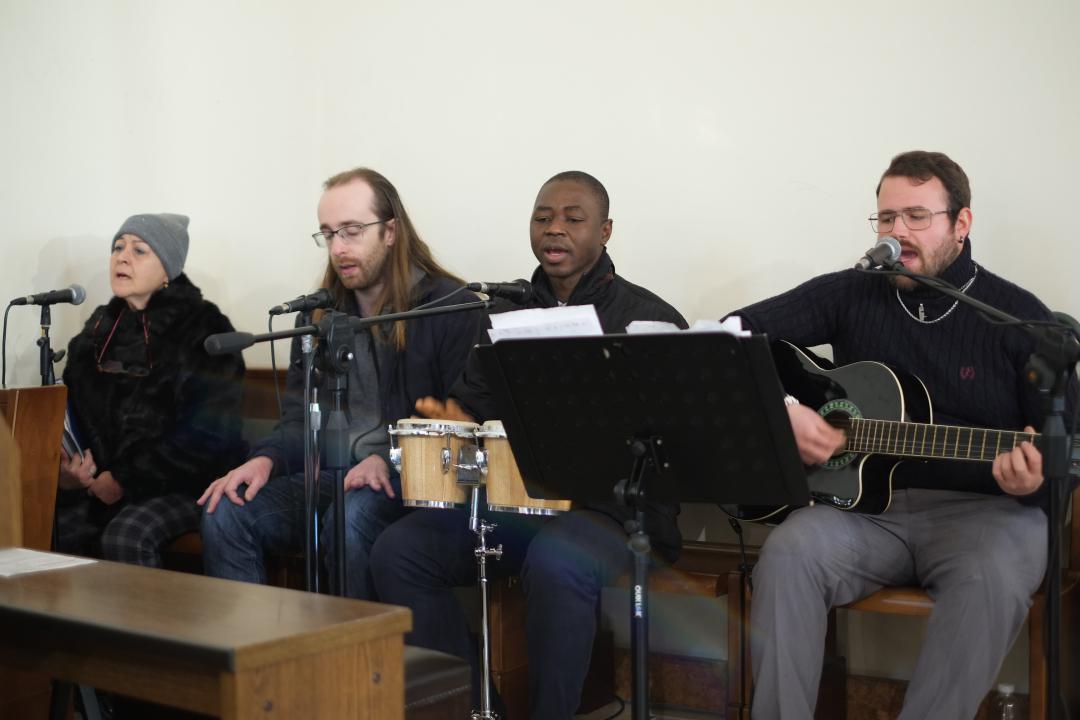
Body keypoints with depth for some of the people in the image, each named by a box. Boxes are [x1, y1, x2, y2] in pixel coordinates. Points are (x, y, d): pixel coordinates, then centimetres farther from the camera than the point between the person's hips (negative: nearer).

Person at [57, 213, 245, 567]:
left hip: (184, 484, -5)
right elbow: (72, 409, 15)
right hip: (101, 482, 5)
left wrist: (125, 479, -15)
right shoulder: (100, 327, 14)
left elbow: (205, 433, -12)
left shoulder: (202, 327, -5)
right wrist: (65, 468, -7)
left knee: (124, 538, -31)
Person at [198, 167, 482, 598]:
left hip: (411, 477, -5)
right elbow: (301, 415, 15)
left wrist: (389, 460, -23)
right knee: (225, 514, -16)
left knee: (351, 518, -36)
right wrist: (267, 459, -7)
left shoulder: (448, 306, -5)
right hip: (333, 472, 6)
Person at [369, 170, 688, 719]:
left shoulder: (649, 320, 1)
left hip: (610, 504, -5)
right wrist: (452, 418, -5)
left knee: (556, 563, -38)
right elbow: (471, 401, 19)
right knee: (398, 549, -15)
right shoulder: (507, 313, 16)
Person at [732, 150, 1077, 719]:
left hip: (980, 508, -2)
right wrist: (780, 408, -11)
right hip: (865, 500, 2)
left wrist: (1034, 480, -23)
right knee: (787, 554, -29)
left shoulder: (1019, 316, 2)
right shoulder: (851, 294, 8)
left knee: (992, 577, -36)